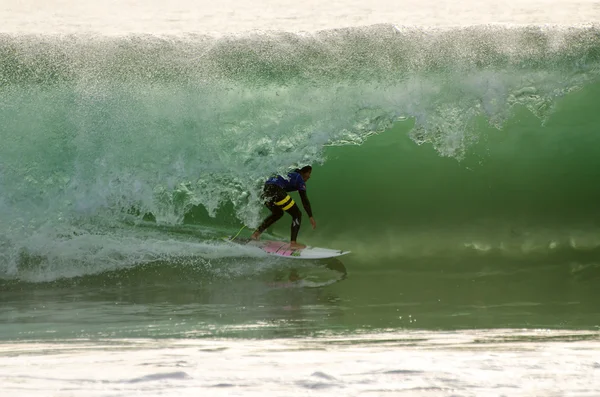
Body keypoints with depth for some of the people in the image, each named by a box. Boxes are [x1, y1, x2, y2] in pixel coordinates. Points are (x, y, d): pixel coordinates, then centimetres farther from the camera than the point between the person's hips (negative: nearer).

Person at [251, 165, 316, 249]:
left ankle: (257, 232, 27)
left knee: (278, 213, 33)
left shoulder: (290, 174, 33)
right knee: (297, 214, 1)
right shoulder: (300, 179, 8)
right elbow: (304, 200, 0)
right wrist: (311, 217, 0)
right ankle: (293, 243, -10)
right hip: (275, 191, -9)